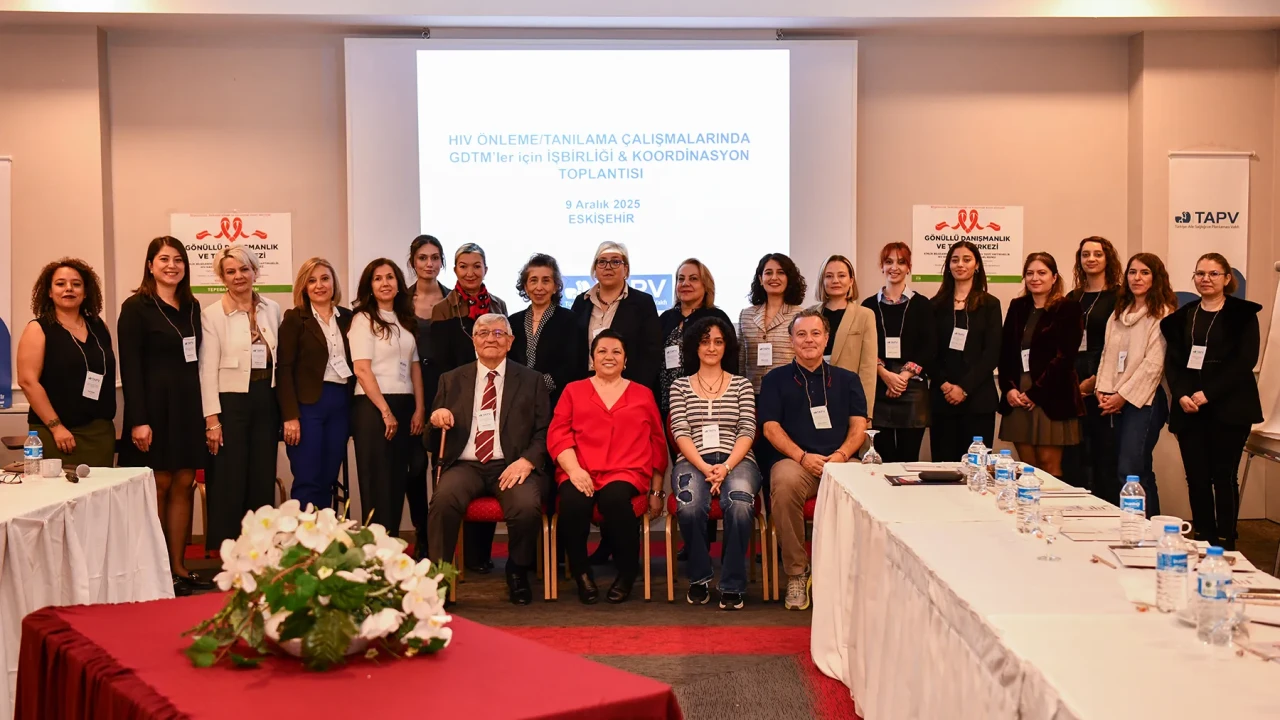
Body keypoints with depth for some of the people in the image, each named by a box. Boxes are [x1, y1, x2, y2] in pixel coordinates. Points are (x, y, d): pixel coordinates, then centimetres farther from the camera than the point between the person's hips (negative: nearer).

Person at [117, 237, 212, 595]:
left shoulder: (192, 307, 13)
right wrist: (138, 420, -17)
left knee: (183, 485, 6)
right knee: (159, 486, -2)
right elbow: (130, 367, -11)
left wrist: (204, 410, 10)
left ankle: (178, 567, 13)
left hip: (187, 407, 6)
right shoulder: (136, 307, -5)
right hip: (154, 407, -6)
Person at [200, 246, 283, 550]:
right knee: (229, 484, -1)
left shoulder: (272, 309, 8)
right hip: (230, 403, -4)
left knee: (263, 482, 7)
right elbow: (208, 370, -8)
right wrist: (212, 419, -13)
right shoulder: (212, 314, -4)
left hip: (266, 403, 4)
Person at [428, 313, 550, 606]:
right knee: (444, 499, -33)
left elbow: (544, 432, 6)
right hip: (465, 465, 1)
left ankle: (518, 572, -3)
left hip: (512, 466, -1)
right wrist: (436, 419, -8)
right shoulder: (451, 380, 16)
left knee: (527, 505, -31)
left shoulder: (532, 380, 13)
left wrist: (527, 461, -13)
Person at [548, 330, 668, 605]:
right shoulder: (573, 390, 18)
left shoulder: (643, 395, 20)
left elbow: (658, 443, 20)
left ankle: (627, 573, -11)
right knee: (573, 502, -34)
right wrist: (574, 469, -12)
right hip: (580, 473, 0)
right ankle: (582, 574, -10)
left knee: (615, 497, -35)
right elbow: (557, 434, 6)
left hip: (626, 473, 0)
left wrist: (656, 492, 13)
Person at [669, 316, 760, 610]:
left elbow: (747, 431, 5)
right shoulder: (680, 386, 16)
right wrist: (704, 467, -13)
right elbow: (681, 432, 3)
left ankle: (733, 586, -21)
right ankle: (699, 579, -11)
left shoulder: (742, 385, 16)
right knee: (690, 506, -34)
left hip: (736, 461, 0)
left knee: (740, 504, -35)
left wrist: (726, 467, -12)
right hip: (693, 461, 0)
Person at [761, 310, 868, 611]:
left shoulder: (847, 380, 21)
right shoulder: (776, 380, 15)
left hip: (840, 462, 2)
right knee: (785, 482, -39)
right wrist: (803, 457, -10)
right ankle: (796, 573, -23)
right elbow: (770, 428, 5)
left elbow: (859, 426, 12)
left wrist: (841, 455, -9)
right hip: (794, 461, -1)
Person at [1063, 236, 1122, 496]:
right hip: (1074, 386, 5)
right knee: (1074, 455, 5)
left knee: (1105, 455, -2)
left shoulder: (1119, 297, -2)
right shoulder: (1072, 299, 15)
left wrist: (1095, 380, -11)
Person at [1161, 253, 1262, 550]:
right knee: (1196, 478, 3)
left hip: (1228, 408, -3)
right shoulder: (1183, 317, 14)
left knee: (1223, 476, -2)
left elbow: (1245, 360, -8)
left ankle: (1225, 544, 7)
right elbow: (1173, 361, 7)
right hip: (1189, 409, 4)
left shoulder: (1243, 314, 2)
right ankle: (1202, 543, 13)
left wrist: (1208, 394, -15)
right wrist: (1182, 395, -11)